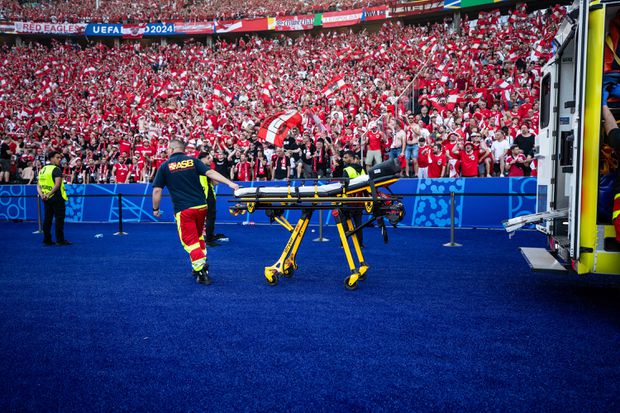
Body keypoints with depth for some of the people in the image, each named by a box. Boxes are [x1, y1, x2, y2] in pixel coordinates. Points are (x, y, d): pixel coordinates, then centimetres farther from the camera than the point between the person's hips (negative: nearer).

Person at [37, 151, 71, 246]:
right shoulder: (56, 169, -9)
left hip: (46, 198, 7)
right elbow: (57, 184, -22)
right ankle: (60, 240, 0)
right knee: (59, 219, -2)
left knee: (47, 219, 10)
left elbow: (38, 185, 11)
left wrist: (41, 194, -1)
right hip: (56, 198, -7)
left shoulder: (42, 169, 14)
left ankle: (47, 240, 13)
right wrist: (49, 194, -22)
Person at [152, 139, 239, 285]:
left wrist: (155, 209, 12)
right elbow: (210, 173, -7)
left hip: (183, 209, -3)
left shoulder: (165, 166, 3)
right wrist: (230, 183, -12)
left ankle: (201, 272, -8)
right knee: (199, 236, 24)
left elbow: (157, 190, 1)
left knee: (190, 241, 3)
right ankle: (201, 266, 25)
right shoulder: (193, 161, 6)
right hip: (201, 206, 3)